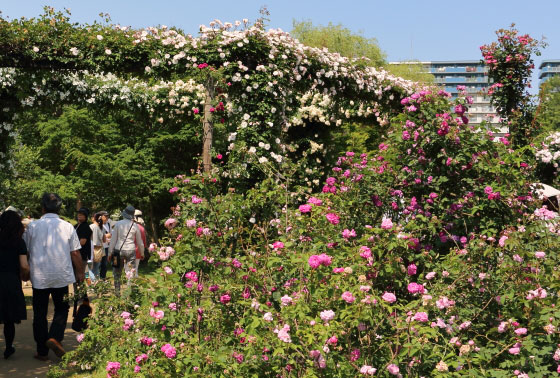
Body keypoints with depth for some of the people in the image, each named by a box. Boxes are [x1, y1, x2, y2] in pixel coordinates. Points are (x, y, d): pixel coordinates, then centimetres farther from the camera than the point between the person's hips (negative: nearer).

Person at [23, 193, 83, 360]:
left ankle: (42, 351, 15)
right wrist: (80, 272, 14)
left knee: (39, 313, 10)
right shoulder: (67, 227, -2)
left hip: (39, 277, 0)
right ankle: (55, 337, -8)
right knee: (61, 309, 15)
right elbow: (75, 253, 0)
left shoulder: (33, 226, -2)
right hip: (62, 276, 0)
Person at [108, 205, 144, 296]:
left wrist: (110, 253, 7)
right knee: (130, 273, 4)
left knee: (117, 273, 12)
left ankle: (117, 292, 16)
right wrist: (142, 253, 25)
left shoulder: (118, 224, -3)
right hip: (131, 250, 0)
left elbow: (113, 239, -1)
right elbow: (139, 242, 11)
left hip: (119, 250, 0)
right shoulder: (135, 226, 1)